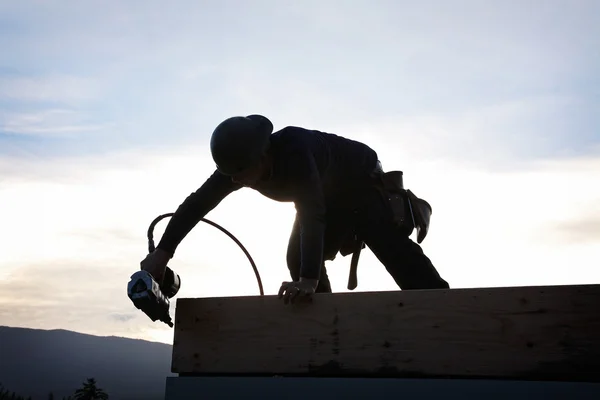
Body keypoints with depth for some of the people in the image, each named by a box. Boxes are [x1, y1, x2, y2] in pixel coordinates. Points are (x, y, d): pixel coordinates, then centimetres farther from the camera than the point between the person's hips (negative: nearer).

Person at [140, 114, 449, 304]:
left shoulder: (293, 147, -43)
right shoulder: (238, 165, -23)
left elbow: (312, 212, -51)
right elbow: (198, 202, -22)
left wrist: (309, 280, -58)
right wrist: (162, 252, -33)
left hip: (362, 181, -7)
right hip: (328, 196, 7)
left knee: (390, 245, -24)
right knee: (298, 259, -3)